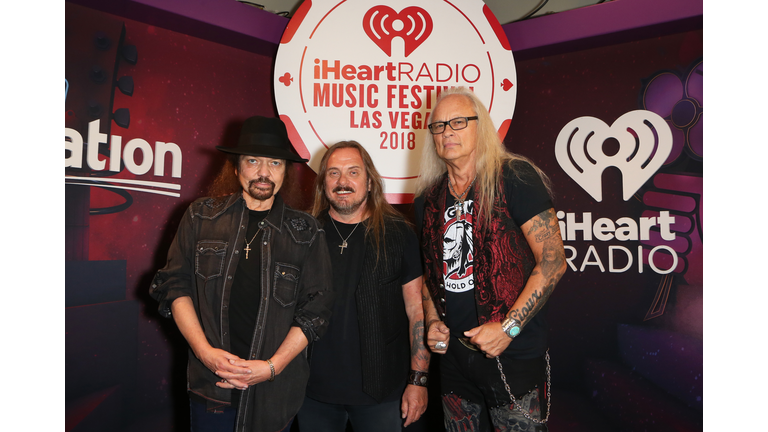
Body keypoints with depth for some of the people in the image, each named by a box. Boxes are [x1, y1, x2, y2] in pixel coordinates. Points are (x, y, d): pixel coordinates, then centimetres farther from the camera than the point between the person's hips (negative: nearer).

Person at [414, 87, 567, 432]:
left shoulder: (514, 177, -9)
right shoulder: (428, 200, 8)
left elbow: (553, 261, -13)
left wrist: (508, 327, -17)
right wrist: (432, 321, 1)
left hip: (513, 354, -5)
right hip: (453, 355, 5)